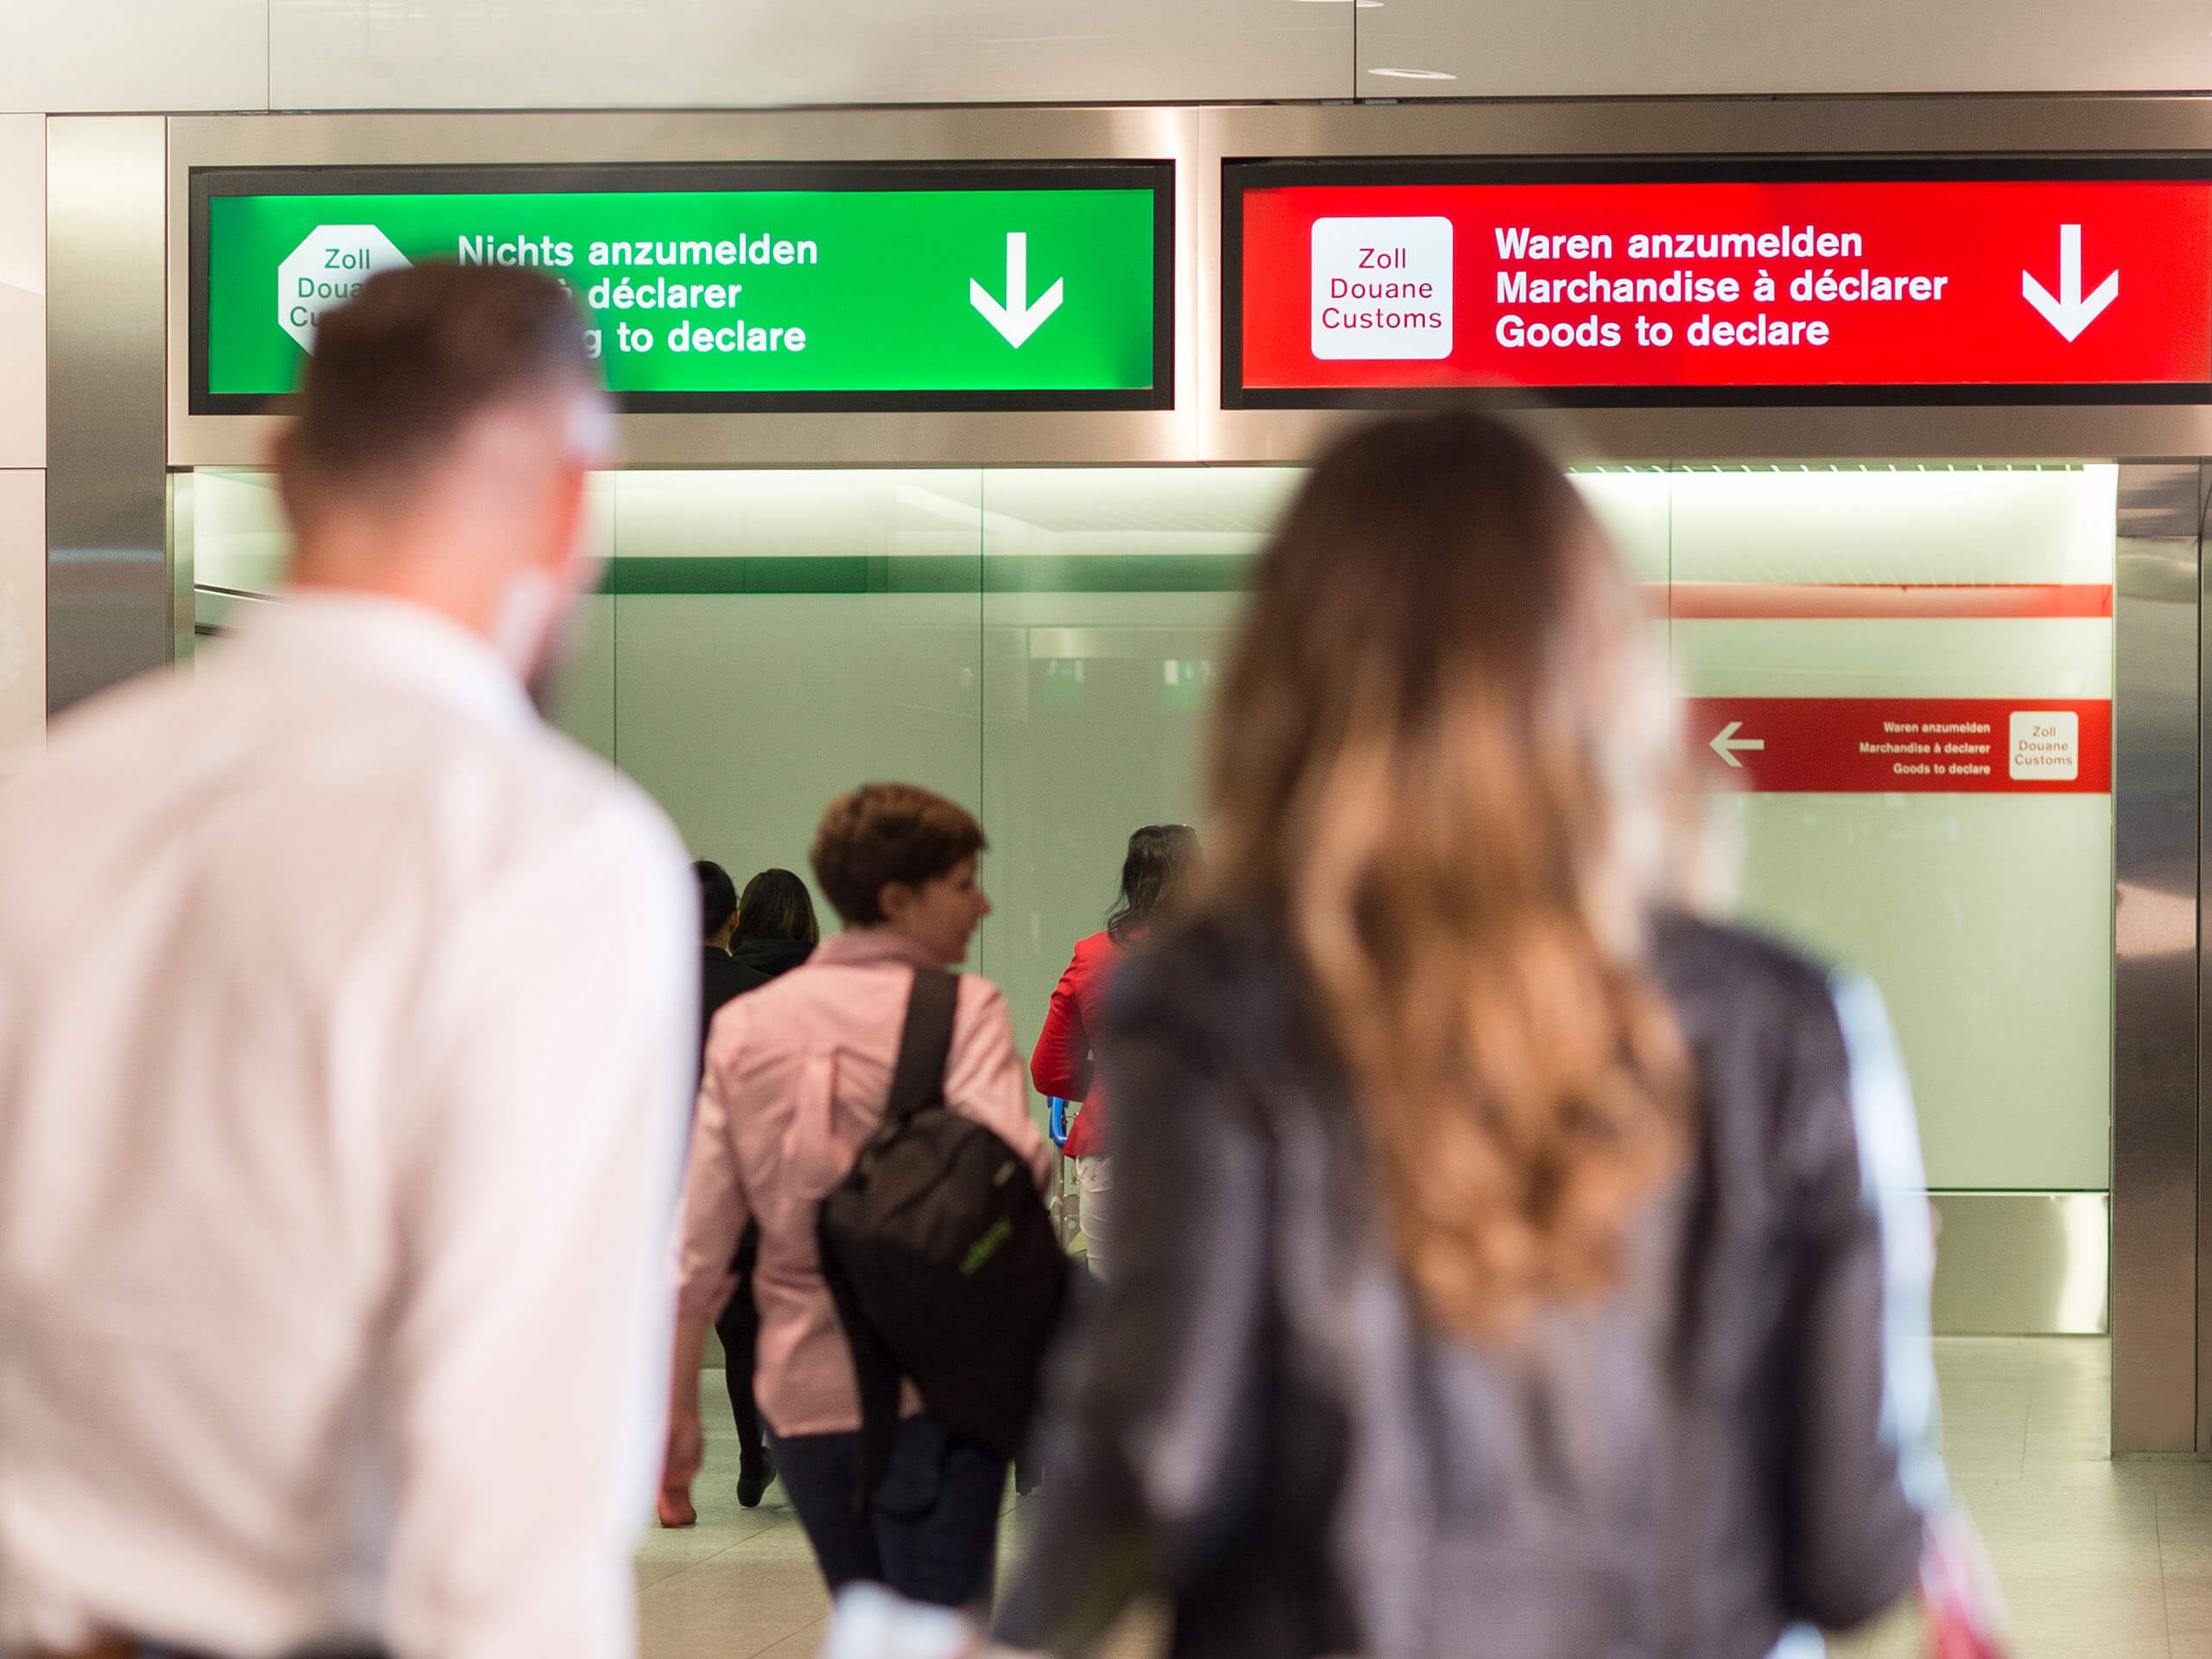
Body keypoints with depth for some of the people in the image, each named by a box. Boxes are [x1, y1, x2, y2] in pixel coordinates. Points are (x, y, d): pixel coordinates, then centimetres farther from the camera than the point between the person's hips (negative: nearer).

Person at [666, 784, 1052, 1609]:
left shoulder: (742, 1024, 9)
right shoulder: (963, 1009, -6)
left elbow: (698, 1235, 7)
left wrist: (679, 1405, 11)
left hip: (796, 1396, 5)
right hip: (931, 1388, -5)